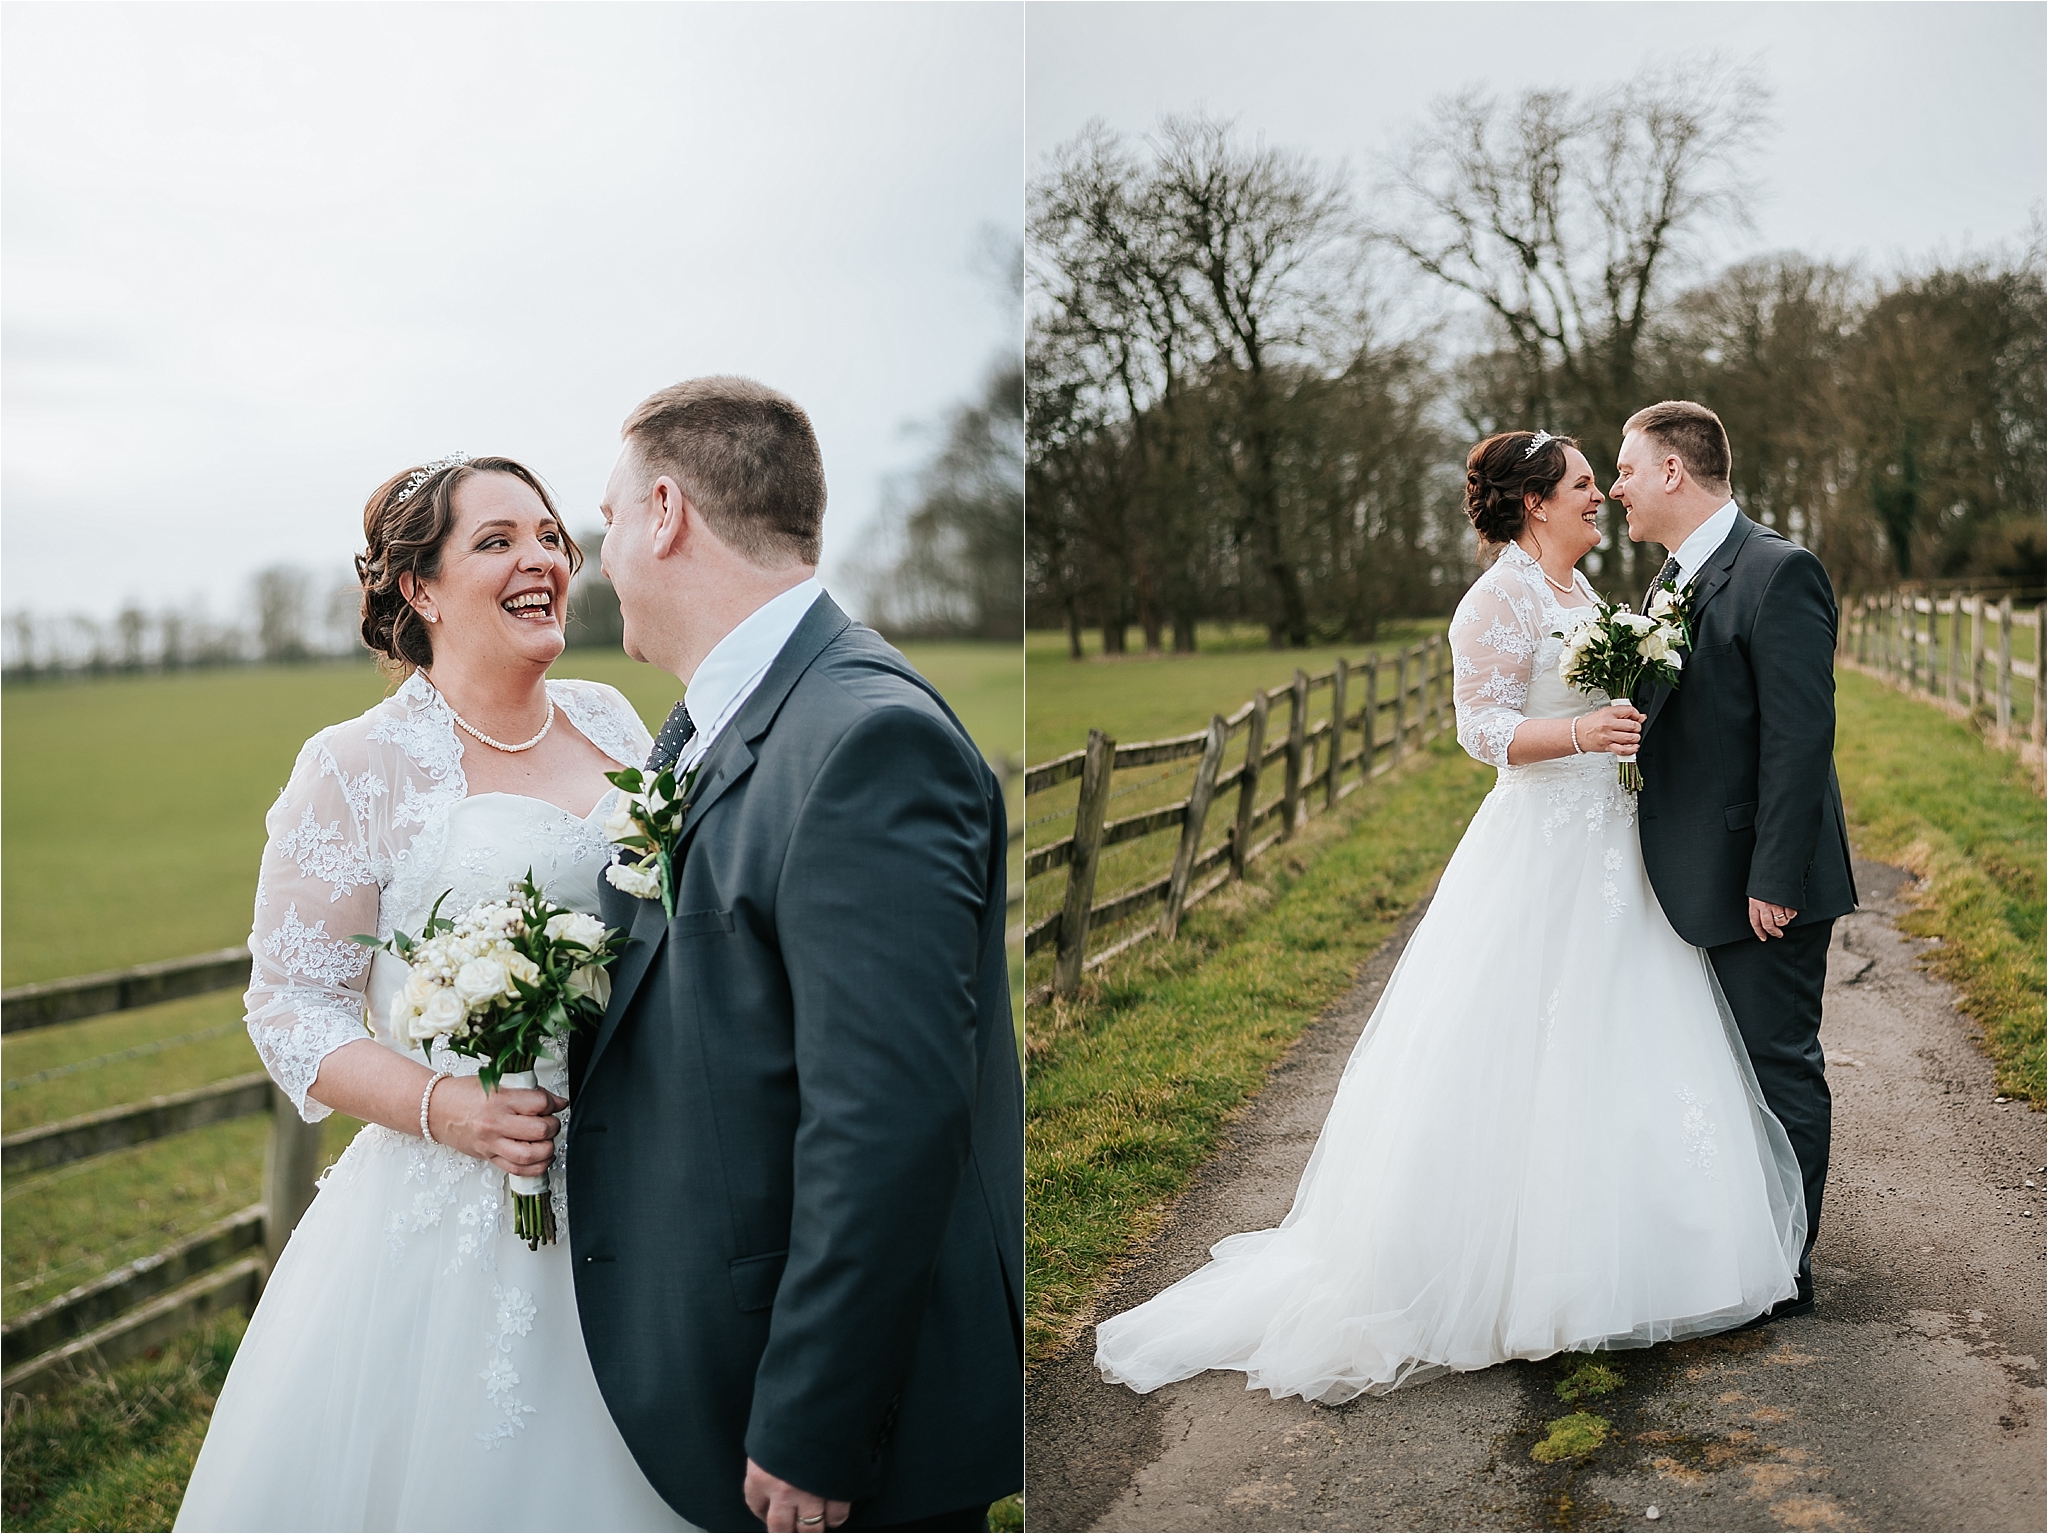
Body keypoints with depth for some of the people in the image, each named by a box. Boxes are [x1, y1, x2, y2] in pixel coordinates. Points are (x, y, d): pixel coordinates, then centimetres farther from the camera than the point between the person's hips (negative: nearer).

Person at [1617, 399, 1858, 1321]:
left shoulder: (1777, 572, -15)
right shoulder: (1674, 581, 14)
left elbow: (1800, 736, -20)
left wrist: (1776, 880, -22)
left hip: (1764, 886, -9)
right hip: (1698, 881, 9)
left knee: (1779, 1069, 2)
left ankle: (1784, 1274, 14)